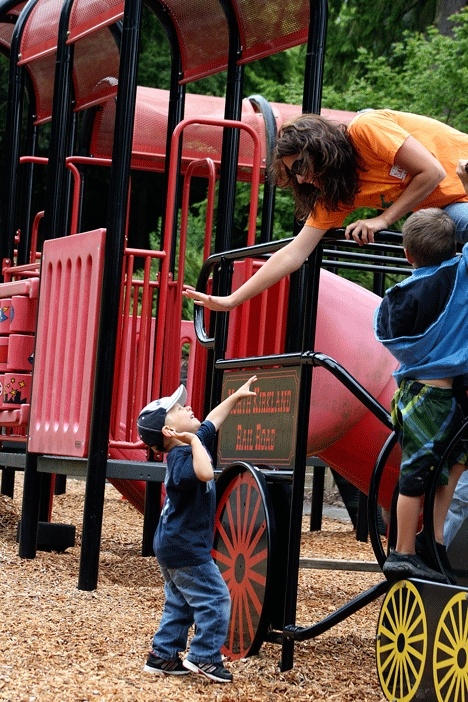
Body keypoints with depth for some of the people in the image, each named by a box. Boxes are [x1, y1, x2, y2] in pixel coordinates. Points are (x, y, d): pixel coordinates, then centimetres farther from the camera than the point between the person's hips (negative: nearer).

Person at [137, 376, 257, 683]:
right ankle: (204, 656, -1)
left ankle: (163, 655, 19)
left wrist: (236, 397, 30)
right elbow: (205, 474, -44)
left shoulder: (193, 444, 6)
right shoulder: (181, 458, -23)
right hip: (186, 546, -10)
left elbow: (212, 422, 25)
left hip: (173, 544, 10)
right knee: (215, 598, -4)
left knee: (180, 603, 15)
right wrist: (194, 441, -34)